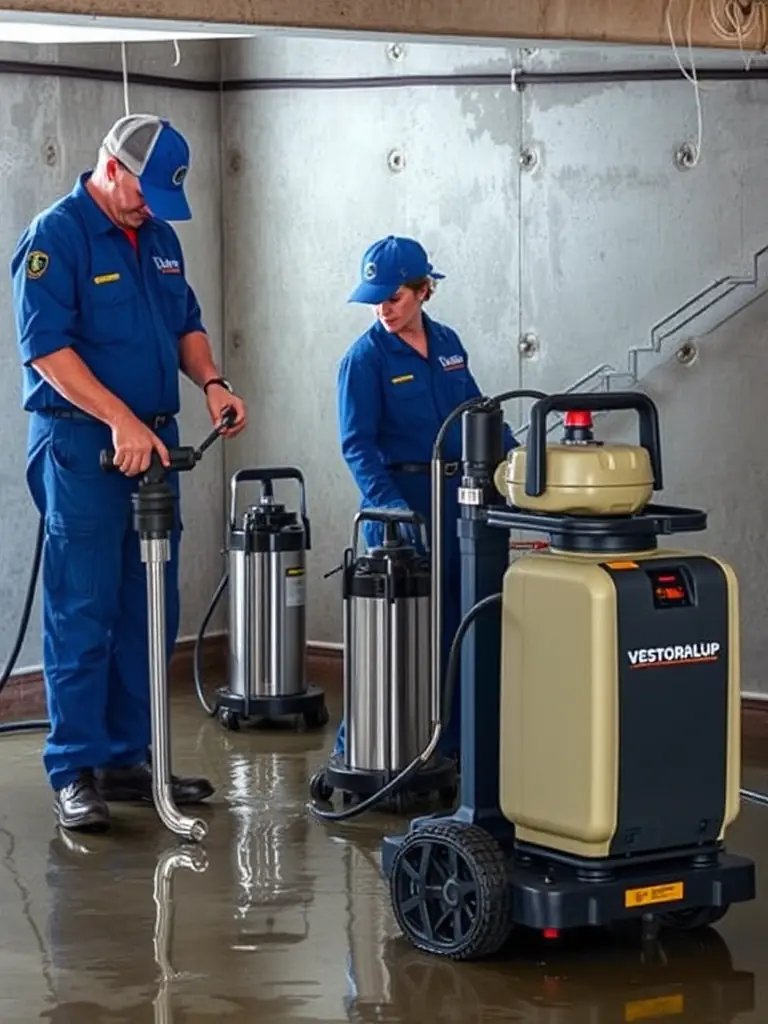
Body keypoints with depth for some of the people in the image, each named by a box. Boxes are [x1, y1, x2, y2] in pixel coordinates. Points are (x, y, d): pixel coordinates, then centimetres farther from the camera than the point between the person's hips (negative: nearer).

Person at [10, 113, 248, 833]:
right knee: (83, 613, -5)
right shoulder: (55, 236, -11)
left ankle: (128, 758, 20)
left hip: (154, 441, 8)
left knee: (148, 612, 11)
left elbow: (185, 322, 22)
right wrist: (121, 420, -24)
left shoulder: (159, 237, 13)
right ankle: (74, 771, 1)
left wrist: (210, 382, 3)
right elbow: (47, 347, -18)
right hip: (82, 447, -8)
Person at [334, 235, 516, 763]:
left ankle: (451, 741, 19)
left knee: (457, 622, 9)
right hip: (402, 499, -6)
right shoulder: (365, 357, -7)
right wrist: (390, 506, -26)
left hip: (458, 496, 6)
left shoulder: (448, 343, 8)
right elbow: (358, 444, -14)